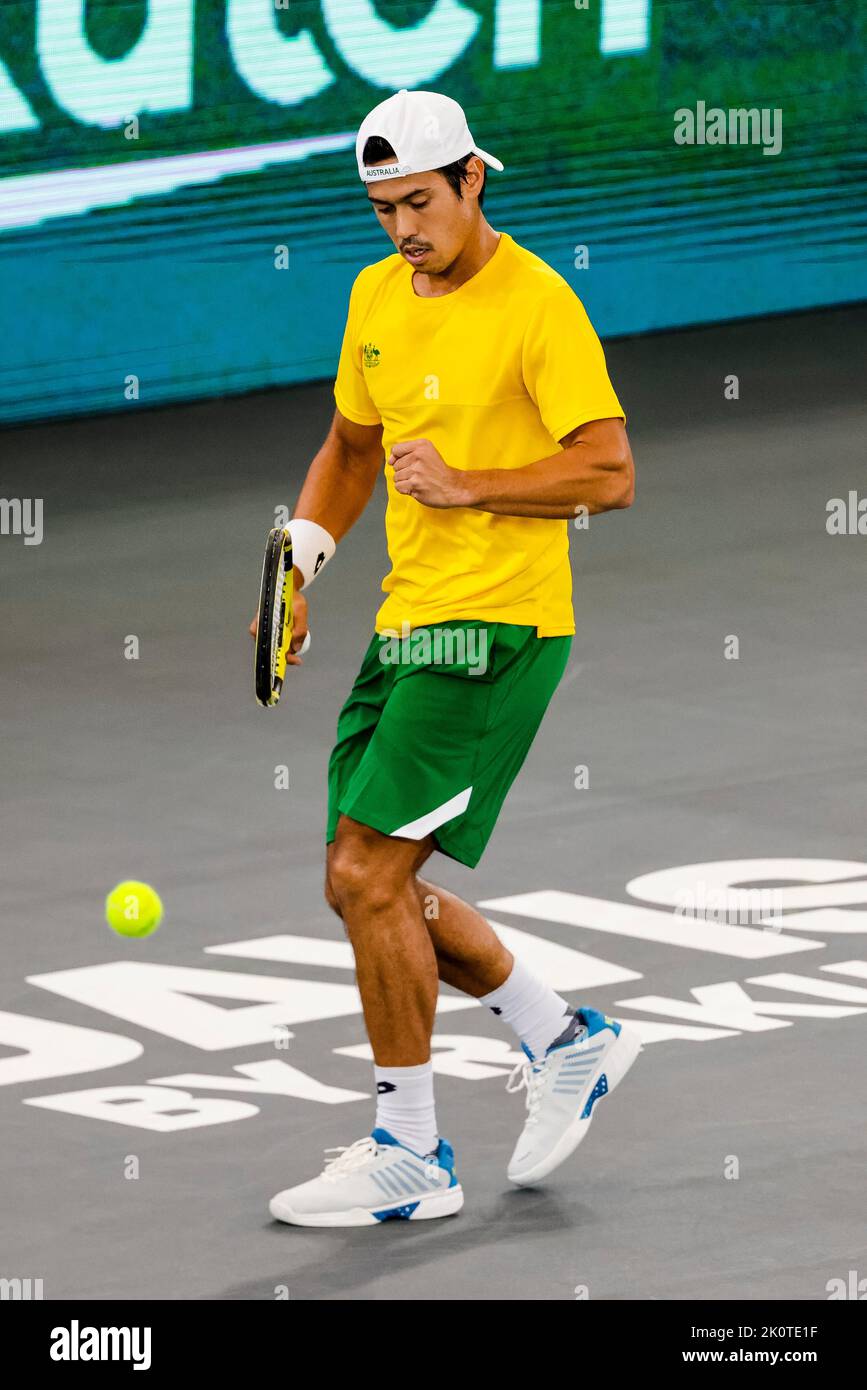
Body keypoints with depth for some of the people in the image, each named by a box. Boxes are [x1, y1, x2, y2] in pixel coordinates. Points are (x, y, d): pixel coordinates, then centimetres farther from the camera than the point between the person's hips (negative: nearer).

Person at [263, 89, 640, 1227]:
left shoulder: (537, 303, -13)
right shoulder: (377, 295, 11)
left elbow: (610, 474, -16)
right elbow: (351, 447, 24)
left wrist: (465, 485, -22)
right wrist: (298, 566, 10)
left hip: (497, 626, -9)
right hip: (407, 624, 9)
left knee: (370, 876, -12)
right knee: (373, 884, 10)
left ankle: (411, 1156, -2)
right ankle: (567, 1043, 27)